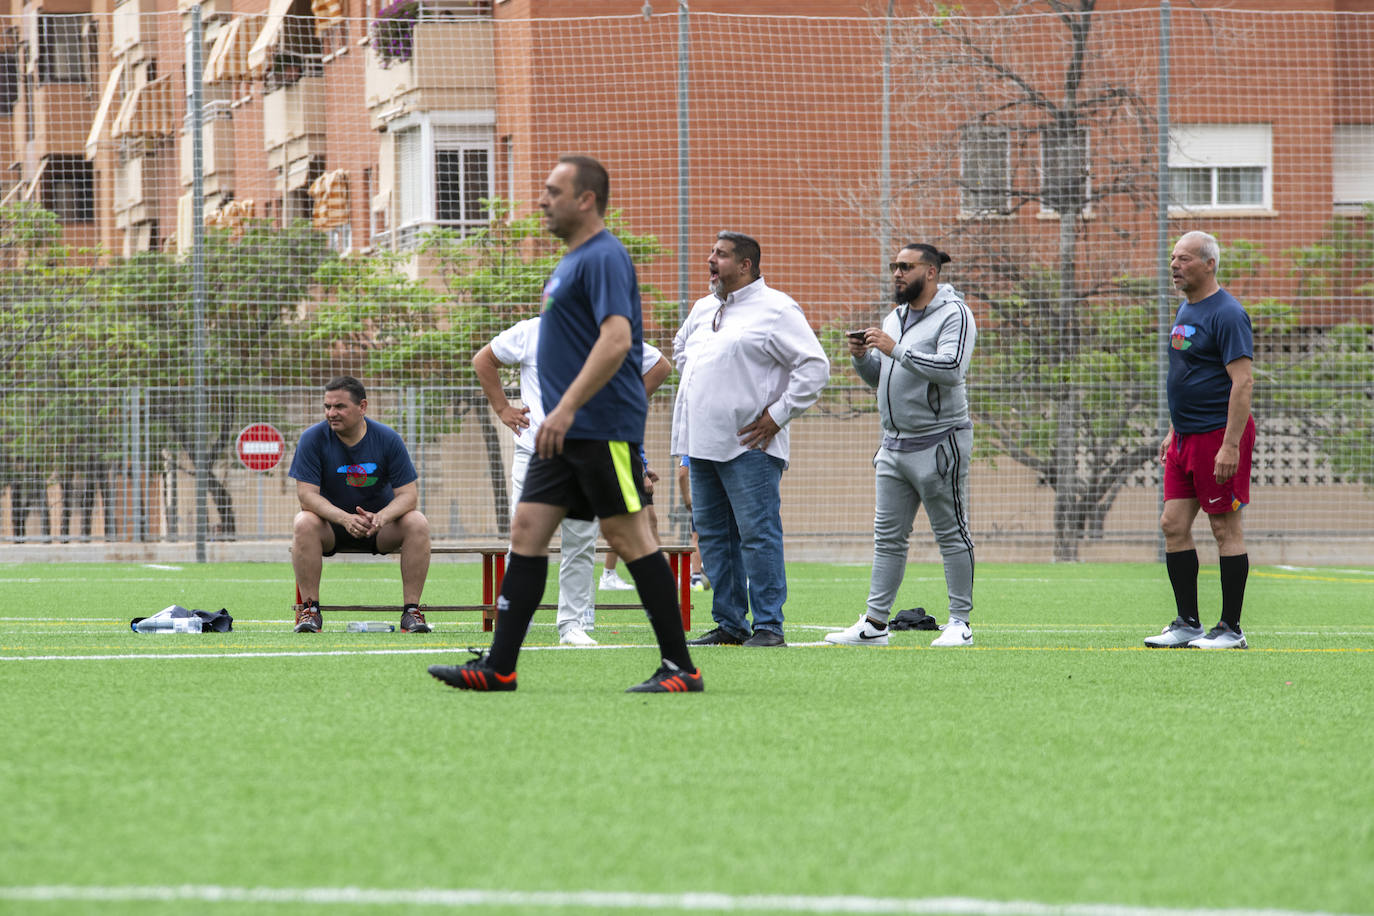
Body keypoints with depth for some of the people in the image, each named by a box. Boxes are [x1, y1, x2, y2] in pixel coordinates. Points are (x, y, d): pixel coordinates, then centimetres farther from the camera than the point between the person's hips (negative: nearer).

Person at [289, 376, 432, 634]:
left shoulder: (388, 439, -9)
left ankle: (412, 610, -22)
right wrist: (344, 518, -36)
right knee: (304, 523, -33)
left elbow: (408, 494, -12)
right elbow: (306, 493, -18)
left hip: (379, 525, 1)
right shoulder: (313, 438, -11)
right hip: (332, 524, -1)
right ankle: (309, 609, -26)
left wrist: (382, 516, -35)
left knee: (418, 524, -27)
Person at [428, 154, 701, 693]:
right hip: (568, 431, 10)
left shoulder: (604, 258, -13)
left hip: (604, 428, -10)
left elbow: (616, 339, -25)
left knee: (628, 536, -7)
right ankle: (498, 666, 4)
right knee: (527, 529, 5)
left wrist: (567, 407, -29)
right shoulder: (573, 260, 19)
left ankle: (680, 668, -2)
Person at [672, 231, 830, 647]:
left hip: (749, 445, -8)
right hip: (701, 443, 8)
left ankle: (768, 625, -6)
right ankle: (729, 624, 15)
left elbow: (815, 367, -11)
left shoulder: (775, 309, -7)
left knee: (757, 535, -9)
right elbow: (681, 348, 37)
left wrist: (777, 415, -12)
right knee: (712, 535, 9)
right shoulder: (702, 310, 17)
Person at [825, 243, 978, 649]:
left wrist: (896, 350, -24)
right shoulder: (895, 317, 16)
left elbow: (952, 369, -23)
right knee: (888, 537, 6)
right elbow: (877, 379, 21)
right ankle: (874, 623, 7)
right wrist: (862, 357, 0)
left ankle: (960, 624, 2)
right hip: (894, 445, 8)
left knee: (952, 535, -1)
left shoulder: (953, 314, -8)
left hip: (938, 443, -8)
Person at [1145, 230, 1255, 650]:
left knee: (1225, 528, -3)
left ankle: (1231, 629, 2)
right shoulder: (1186, 310, 15)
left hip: (1219, 434, -9)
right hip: (1186, 437, 9)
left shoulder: (1226, 314, -14)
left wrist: (1230, 445, -24)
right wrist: (1173, 431, 23)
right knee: (1173, 524, 6)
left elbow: (1243, 382, -19)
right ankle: (1187, 624, 13)